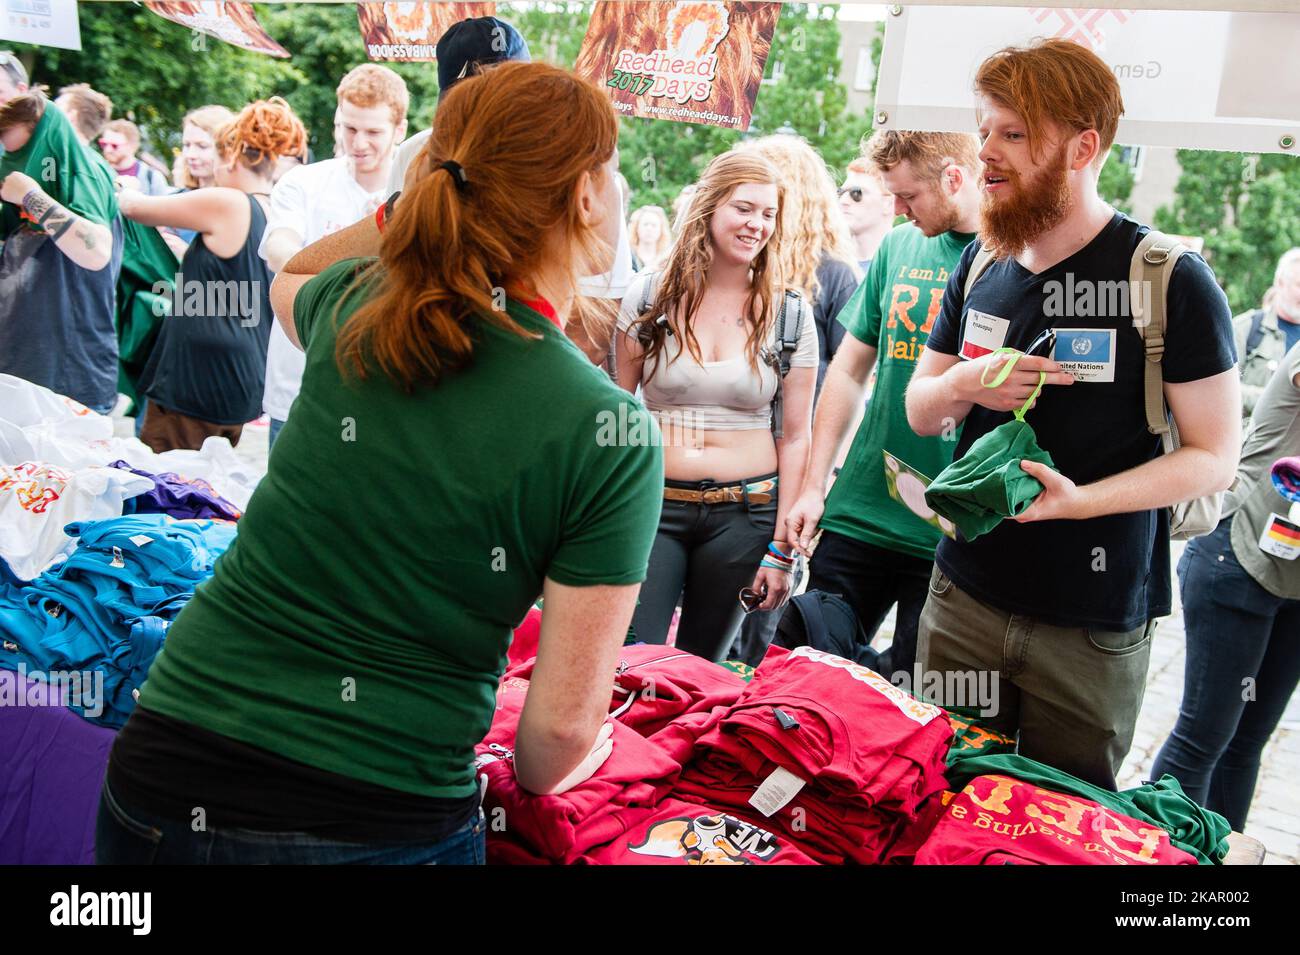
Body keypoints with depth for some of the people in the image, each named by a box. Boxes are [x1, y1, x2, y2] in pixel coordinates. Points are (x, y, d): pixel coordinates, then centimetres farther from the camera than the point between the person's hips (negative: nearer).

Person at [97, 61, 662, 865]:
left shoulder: (355, 308, -6)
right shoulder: (609, 436, -16)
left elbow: (285, 280, 23)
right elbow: (563, 723, -12)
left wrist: (411, 204, 11)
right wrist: (539, 775, 10)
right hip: (381, 822, -3)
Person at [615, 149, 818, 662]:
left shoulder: (789, 313, 1)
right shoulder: (649, 294, 0)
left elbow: (794, 437, 3)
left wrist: (781, 548, 0)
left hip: (745, 513, 0)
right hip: (655, 505, 0)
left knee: (702, 668, 12)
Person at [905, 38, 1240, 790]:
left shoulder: (1170, 282, -11)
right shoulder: (981, 265, 7)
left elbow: (1216, 456, -10)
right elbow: (919, 412, 13)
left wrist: (1080, 499, -25)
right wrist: (961, 384, -10)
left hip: (1093, 628, -4)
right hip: (963, 596, 5)